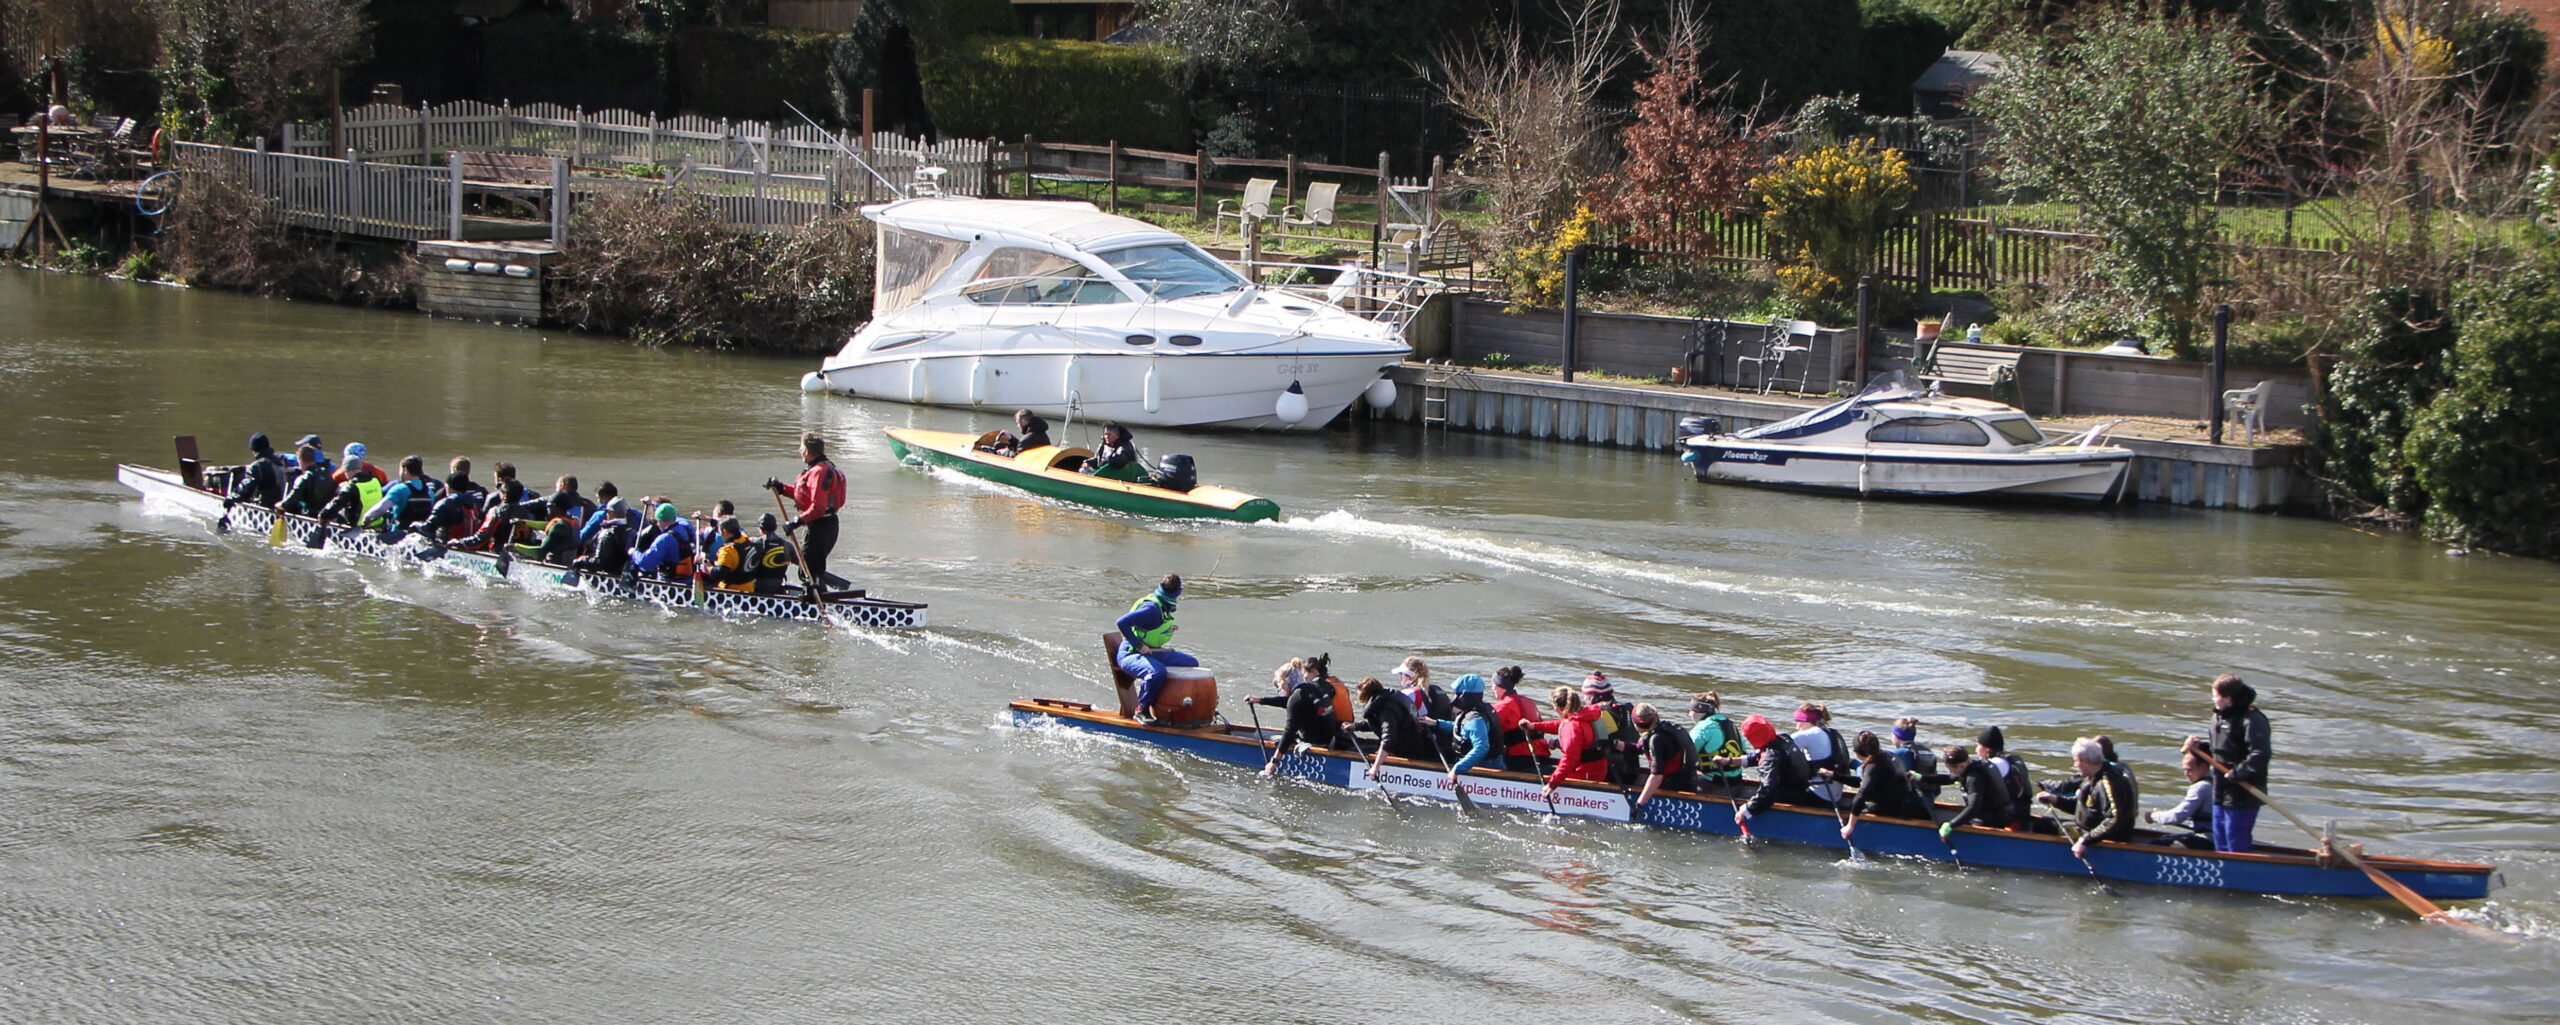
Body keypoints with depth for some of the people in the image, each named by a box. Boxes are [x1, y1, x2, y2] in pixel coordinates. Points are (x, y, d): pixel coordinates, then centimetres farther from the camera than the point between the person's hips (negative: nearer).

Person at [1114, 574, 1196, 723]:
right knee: (1157, 672, -40)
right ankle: (1141, 710, -20)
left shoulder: (1163, 606, 7)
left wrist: (1168, 629, 11)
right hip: (1131, 654, -10)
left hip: (1151, 651, 10)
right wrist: (1139, 645, -27)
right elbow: (1122, 622, -30)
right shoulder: (1152, 608, -24)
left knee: (1192, 663, 9)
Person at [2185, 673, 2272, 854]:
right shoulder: (2219, 716, 12)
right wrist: (2200, 746, 6)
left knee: (2237, 846, -4)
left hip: (2242, 797, -10)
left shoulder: (2252, 720, -18)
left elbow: (2260, 755, -25)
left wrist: (2237, 773, -25)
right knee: (2221, 843, 17)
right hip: (2221, 794, 10)